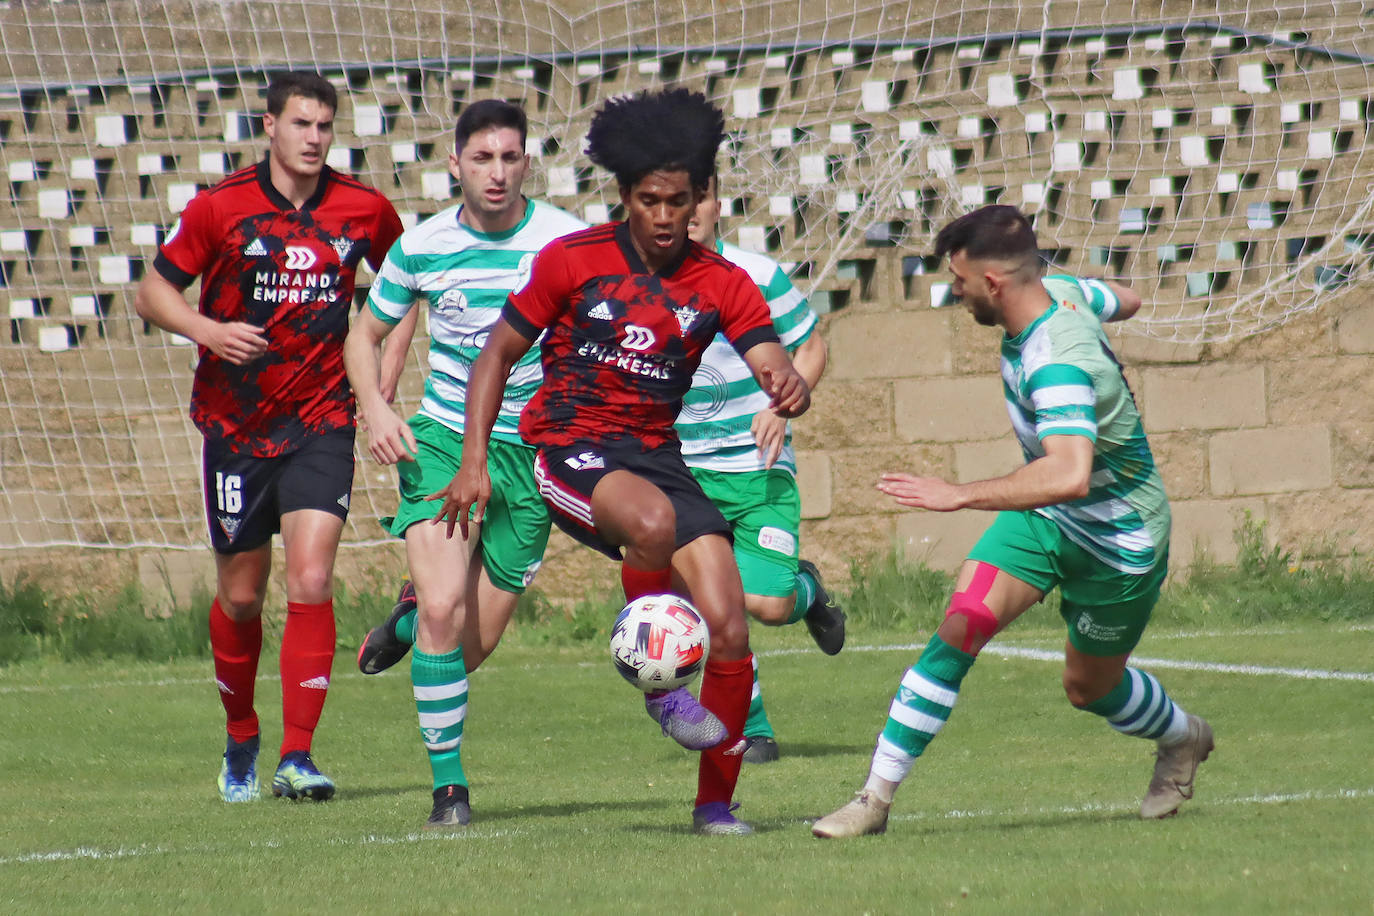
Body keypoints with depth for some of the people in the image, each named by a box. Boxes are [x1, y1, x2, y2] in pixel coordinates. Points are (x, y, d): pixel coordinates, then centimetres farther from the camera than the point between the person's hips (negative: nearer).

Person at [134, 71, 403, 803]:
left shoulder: (364, 211, -1)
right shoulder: (219, 208, -6)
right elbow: (152, 293, 0)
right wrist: (207, 330, -19)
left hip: (321, 421, 0)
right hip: (236, 424, 0)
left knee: (311, 581, -15)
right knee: (240, 594, 8)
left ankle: (297, 757, -15)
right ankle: (240, 744, 30)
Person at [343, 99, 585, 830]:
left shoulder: (569, 242, -8)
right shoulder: (421, 247, -2)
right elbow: (365, 335, 12)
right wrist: (374, 408, -7)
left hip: (530, 454, 0)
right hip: (442, 440, 0)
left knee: (471, 648, 3)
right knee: (443, 611, -20)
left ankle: (410, 614, 40)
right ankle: (448, 786, -7)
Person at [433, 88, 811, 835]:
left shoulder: (721, 285, 5)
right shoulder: (574, 260, -2)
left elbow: (774, 367, -6)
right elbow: (498, 354, 4)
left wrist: (790, 390, -32)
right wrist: (474, 461, -6)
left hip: (656, 455, 4)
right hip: (568, 447, -4)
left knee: (729, 633, -8)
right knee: (654, 521, -38)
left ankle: (715, 804, 7)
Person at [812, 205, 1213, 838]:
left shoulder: (1056, 366, -38)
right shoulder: (1059, 292, -12)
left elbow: (1070, 476, -53)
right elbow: (1127, 300, 11)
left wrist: (962, 495, -53)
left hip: (1117, 542, -7)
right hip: (1044, 519, 7)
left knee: (1089, 689, 14)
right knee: (961, 625, -15)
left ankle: (1182, 739, 49)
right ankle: (877, 797, -15)